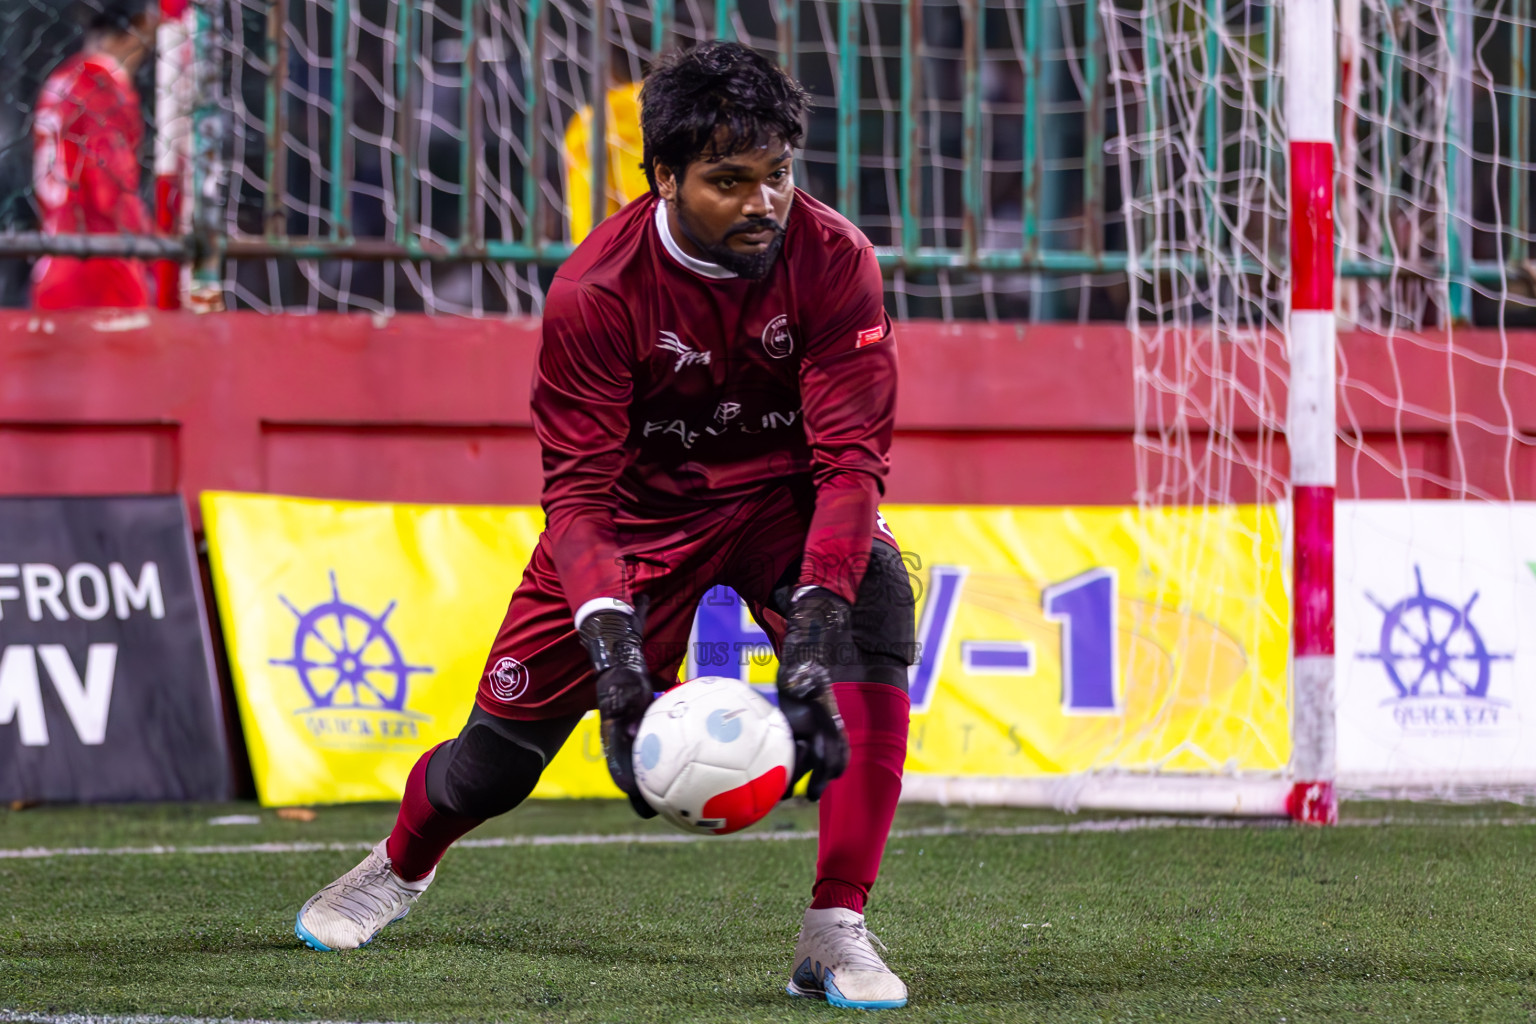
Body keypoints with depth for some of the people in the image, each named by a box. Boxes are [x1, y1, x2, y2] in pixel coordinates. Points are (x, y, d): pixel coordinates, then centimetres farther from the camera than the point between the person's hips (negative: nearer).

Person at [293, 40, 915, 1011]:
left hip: (783, 496, 0)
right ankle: (401, 866, 39)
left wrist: (815, 623, -41)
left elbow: (852, 458, -26)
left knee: (876, 602, -32)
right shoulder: (597, 289, -24)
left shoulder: (835, 259, -23)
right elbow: (578, 492, -23)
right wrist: (612, 644, -40)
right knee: (505, 742, -1)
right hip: (640, 509, 0)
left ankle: (836, 932, -28)